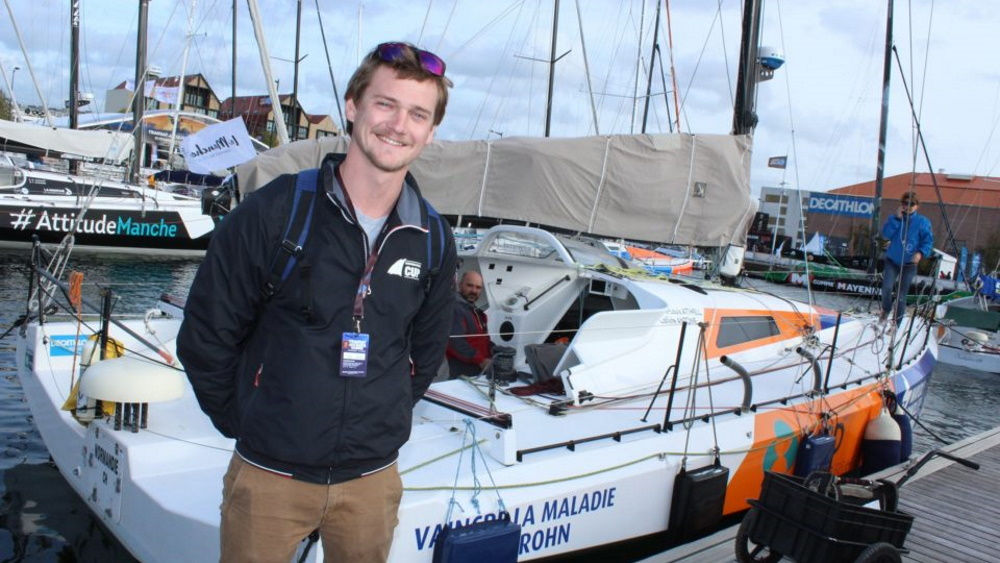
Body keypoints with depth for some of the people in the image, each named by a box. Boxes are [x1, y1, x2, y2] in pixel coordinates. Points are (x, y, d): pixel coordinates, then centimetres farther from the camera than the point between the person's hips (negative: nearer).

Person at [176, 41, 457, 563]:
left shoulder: (433, 240, -2)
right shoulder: (272, 213, -13)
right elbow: (205, 338, -5)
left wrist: (381, 423, 7)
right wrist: (246, 422, 0)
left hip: (372, 479, 3)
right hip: (269, 475, -2)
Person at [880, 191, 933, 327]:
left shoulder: (923, 222, -3)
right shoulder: (895, 218, 1)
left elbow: (928, 241, -2)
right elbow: (886, 235, -12)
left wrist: (921, 252, -21)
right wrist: (897, 219, -18)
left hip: (909, 264, 0)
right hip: (891, 261, 1)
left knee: (901, 295, 3)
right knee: (887, 287, -19)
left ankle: (896, 323, 17)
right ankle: (886, 310, 11)